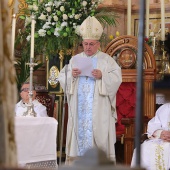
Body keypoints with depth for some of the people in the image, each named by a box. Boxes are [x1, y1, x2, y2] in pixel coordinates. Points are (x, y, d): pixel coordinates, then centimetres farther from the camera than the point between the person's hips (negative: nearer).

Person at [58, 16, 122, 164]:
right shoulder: (75, 59, 14)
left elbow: (117, 78, -5)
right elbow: (62, 77, 8)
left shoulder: (106, 60, 4)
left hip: (99, 109, -3)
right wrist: (71, 75, -12)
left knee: (98, 134, -5)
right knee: (80, 131, -1)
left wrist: (102, 76, -21)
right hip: (79, 107, 3)